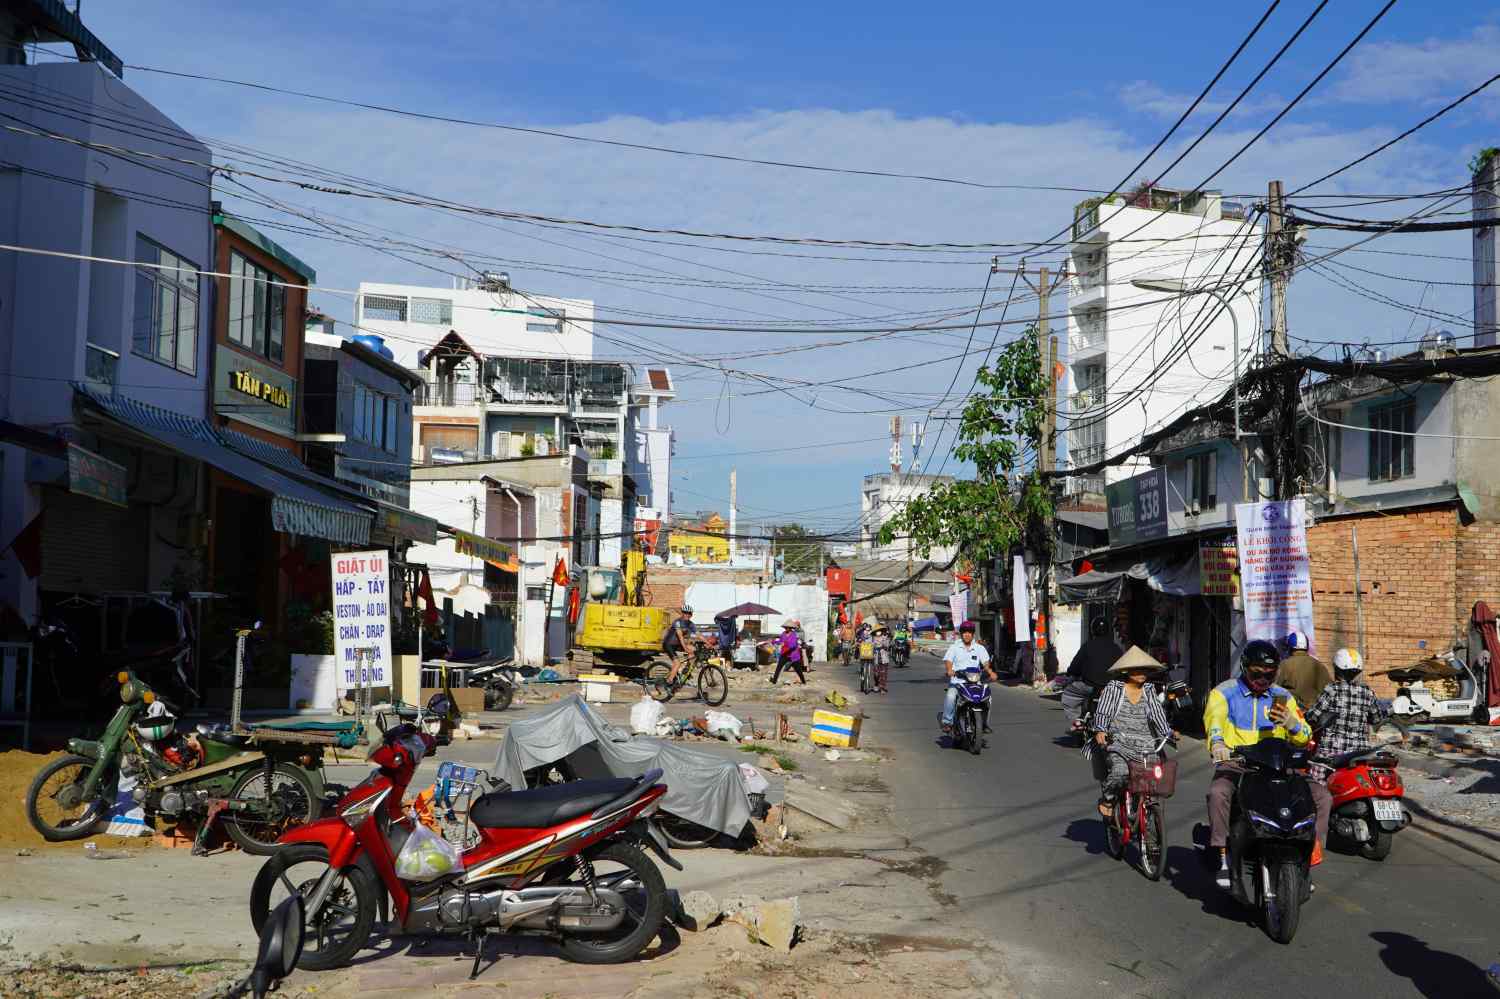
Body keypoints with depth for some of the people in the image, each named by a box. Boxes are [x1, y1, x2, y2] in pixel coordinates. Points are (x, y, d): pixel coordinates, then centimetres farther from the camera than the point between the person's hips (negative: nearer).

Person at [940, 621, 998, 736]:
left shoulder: (980, 648, 13)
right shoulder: (954, 648, 8)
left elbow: (985, 663, 3)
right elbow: (947, 660, -6)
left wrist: (990, 672, -18)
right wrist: (949, 670, -28)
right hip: (957, 681, -2)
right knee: (950, 696, -31)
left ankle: (985, 723, 0)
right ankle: (947, 722, -20)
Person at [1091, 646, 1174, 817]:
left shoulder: (1149, 690, 15)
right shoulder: (1113, 688, 5)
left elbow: (1157, 713, 11)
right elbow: (1102, 712, -2)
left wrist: (1168, 733, -2)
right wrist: (1100, 730, -18)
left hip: (1144, 745, 4)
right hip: (1118, 742, -4)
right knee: (1119, 771, -30)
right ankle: (1107, 799, -2)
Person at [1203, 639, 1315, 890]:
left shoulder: (1283, 697, 14)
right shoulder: (1224, 692, 3)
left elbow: (1304, 738, 9)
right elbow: (1214, 718, -19)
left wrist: (1292, 723, -15)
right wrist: (1217, 742, -41)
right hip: (1235, 763, -3)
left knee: (1320, 794, -13)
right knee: (1218, 793, -35)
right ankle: (1225, 859, -25)